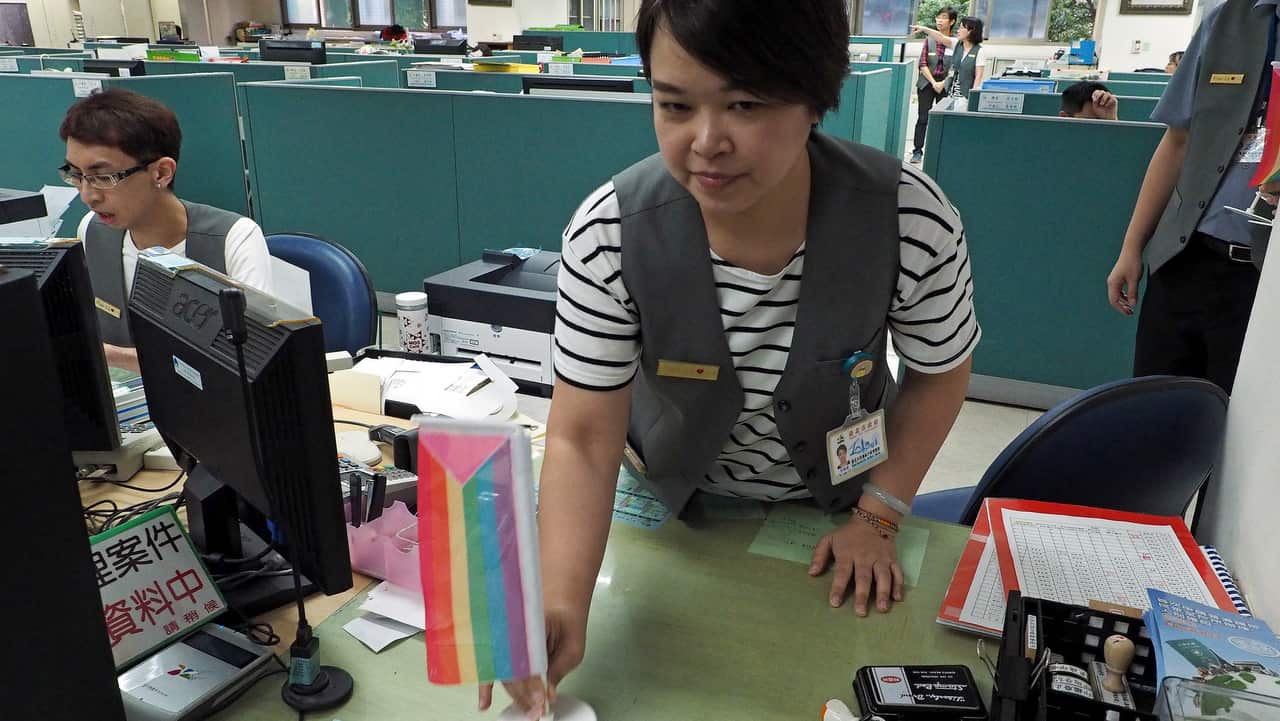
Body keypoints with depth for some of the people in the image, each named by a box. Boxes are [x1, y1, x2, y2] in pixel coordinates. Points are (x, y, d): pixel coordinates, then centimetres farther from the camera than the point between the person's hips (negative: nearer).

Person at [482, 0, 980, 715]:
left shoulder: (910, 218, -30)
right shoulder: (607, 234, -31)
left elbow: (939, 373, -11)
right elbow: (583, 437, -27)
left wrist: (878, 517, -12)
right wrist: (562, 605, -40)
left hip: (834, 497, 1)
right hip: (673, 499, 0)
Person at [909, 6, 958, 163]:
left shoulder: (956, 42, -2)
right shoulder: (929, 39, 3)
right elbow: (923, 64, -2)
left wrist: (943, 83, -13)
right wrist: (933, 82, -12)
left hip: (946, 85, -1)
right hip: (927, 82, 1)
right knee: (923, 118, -1)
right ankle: (918, 151, 2)